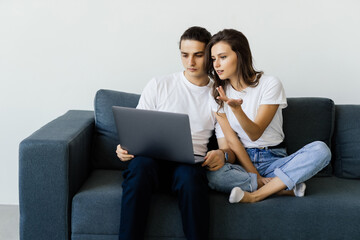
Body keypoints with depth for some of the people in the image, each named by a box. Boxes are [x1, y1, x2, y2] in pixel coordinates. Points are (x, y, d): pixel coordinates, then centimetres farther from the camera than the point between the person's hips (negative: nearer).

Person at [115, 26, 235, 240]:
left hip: (190, 163, 0)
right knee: (140, 166, -36)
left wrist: (222, 155, -13)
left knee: (190, 175, -37)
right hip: (152, 158, 0)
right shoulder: (159, 86, 15)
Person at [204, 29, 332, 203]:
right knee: (213, 175, -34)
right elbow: (231, 140, -1)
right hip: (242, 161, 1)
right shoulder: (218, 93, 3)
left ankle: (256, 195, -29)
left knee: (321, 150, -28)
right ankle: (285, 188, -21)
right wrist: (255, 175, -10)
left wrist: (236, 108, -32)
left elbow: (255, 134, -13)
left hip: (274, 159, 0)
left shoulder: (270, 84, -6)